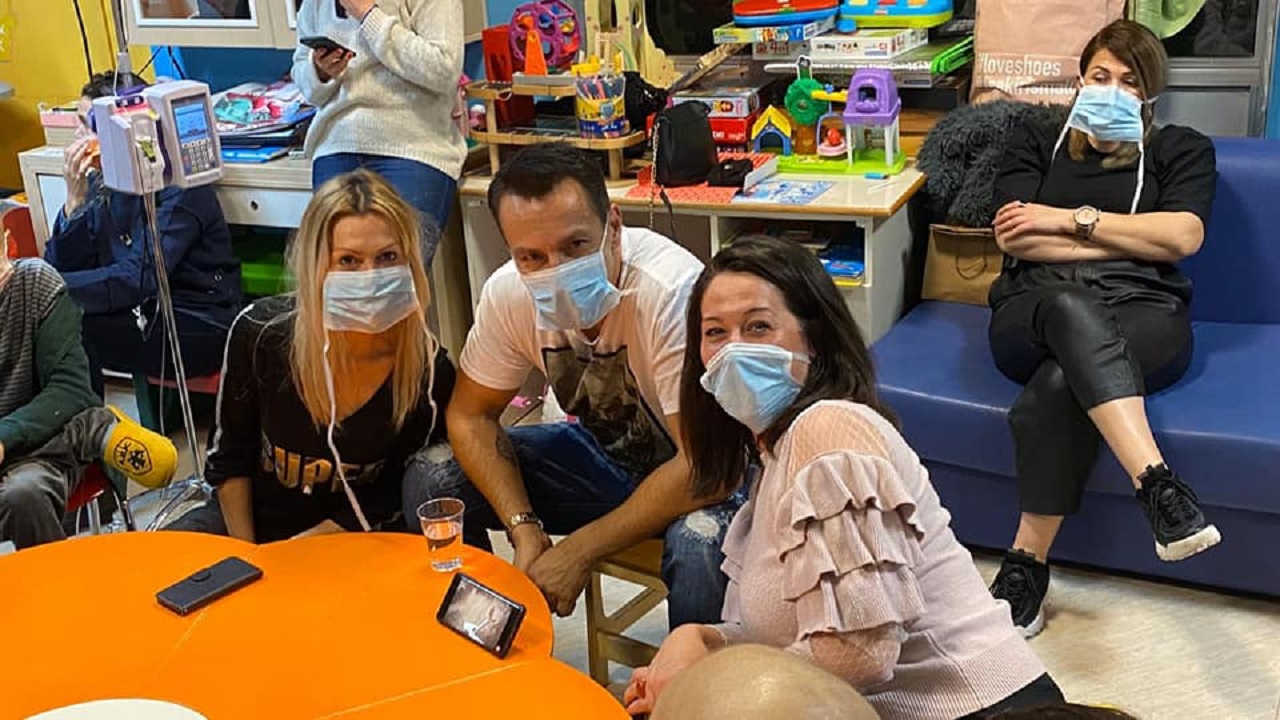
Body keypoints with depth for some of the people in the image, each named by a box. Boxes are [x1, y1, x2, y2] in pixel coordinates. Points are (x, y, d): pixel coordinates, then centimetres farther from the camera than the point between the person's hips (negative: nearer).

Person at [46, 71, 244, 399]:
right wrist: (75, 199, -12)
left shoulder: (177, 184, -17)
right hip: (146, 312, 7)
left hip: (199, 327, -7)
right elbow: (59, 266, 2)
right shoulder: (101, 181, 4)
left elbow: (137, 279, -25)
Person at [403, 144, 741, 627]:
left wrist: (577, 552, -27)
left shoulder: (674, 292, -31)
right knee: (430, 483, -10)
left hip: (697, 471, -5)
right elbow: (471, 415, -3)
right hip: (602, 451, 5)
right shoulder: (507, 293, -15)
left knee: (700, 544, -38)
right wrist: (525, 529, -18)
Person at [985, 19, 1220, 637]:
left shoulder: (1181, 149, 24)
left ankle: (1027, 564, -33)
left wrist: (1070, 220, 0)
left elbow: (1182, 235, 2)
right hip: (1037, 306, 1)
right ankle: (1157, 485, -53)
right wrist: (1132, 240, 2)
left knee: (1062, 381, -37)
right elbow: (1012, 236, 5)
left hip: (1143, 313, 0)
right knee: (1074, 306, -40)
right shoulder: (1036, 144, 25)